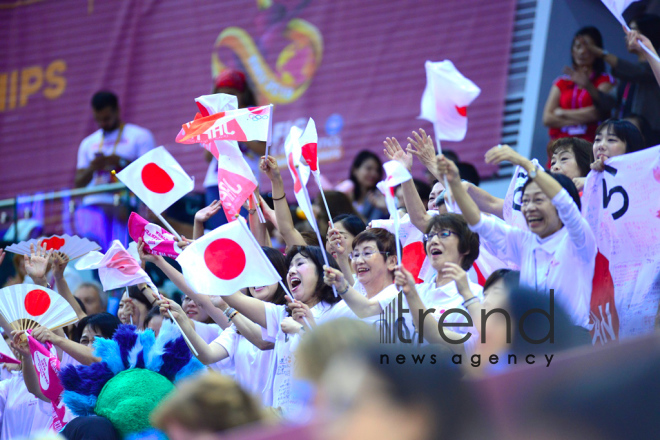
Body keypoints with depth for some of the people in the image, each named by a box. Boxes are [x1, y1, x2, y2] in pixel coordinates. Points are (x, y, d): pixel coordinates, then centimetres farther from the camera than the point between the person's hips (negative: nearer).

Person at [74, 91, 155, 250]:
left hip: (124, 206, -3)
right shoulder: (88, 143, 24)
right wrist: (92, 168, -2)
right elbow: (79, 183, 19)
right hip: (94, 203, 3)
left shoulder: (139, 136, 11)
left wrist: (121, 162, -12)